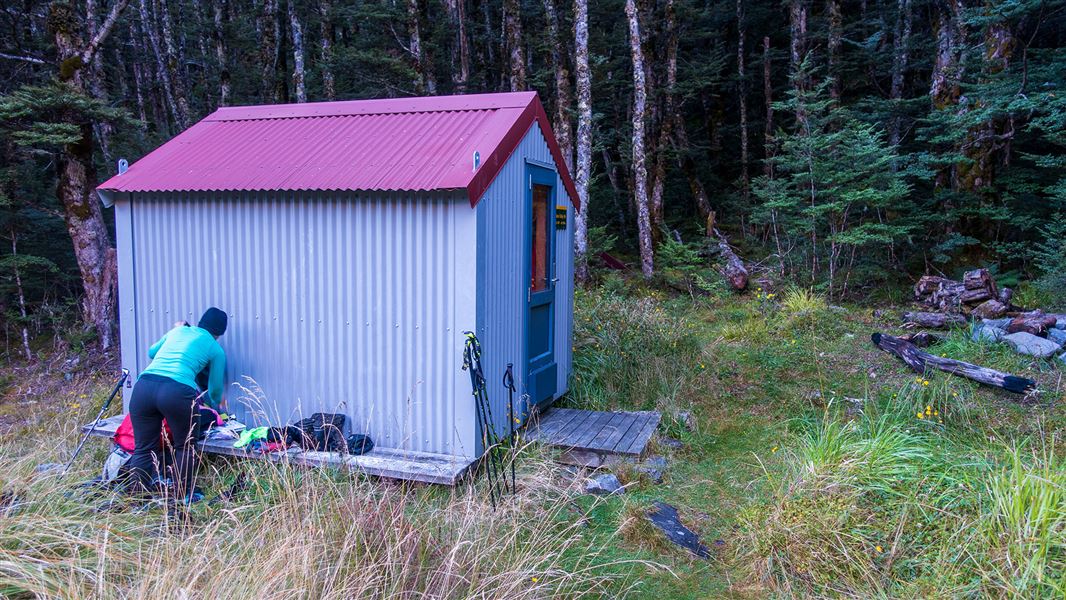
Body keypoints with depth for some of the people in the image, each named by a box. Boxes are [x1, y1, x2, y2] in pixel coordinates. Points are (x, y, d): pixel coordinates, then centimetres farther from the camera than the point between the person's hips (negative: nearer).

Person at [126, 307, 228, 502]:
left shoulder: (178, 330, 28)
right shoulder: (215, 349, 18)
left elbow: (152, 352, 46)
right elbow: (215, 388, 26)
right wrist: (215, 405, 48)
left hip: (144, 386, 4)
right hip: (177, 391, -4)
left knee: (143, 448, 15)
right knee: (185, 447, 16)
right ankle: (182, 495, 19)